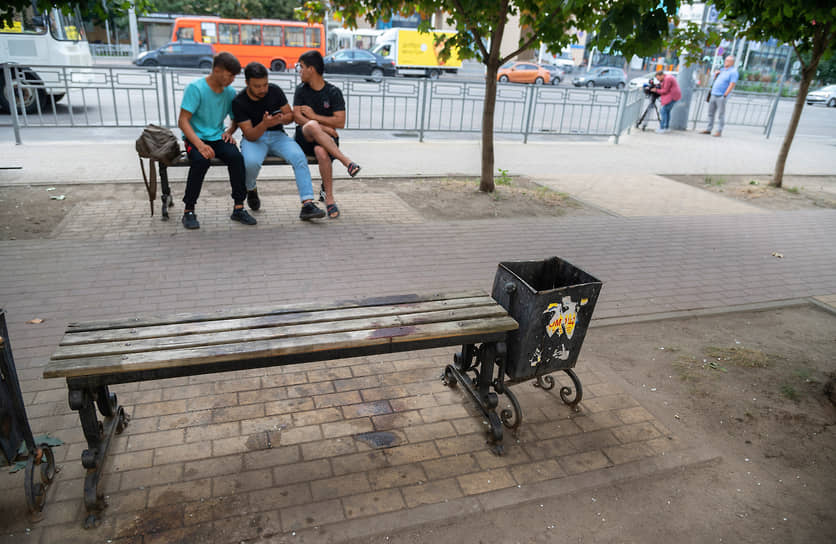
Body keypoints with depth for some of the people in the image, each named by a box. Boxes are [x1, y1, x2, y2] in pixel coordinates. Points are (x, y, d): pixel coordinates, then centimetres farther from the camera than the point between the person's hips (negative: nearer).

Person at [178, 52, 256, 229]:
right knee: (201, 160, -35)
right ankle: (189, 211, -20)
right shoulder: (195, 88, -11)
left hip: (218, 137, 4)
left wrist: (229, 131, -4)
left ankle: (238, 208, -18)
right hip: (195, 138, -4)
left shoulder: (230, 92, 6)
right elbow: (182, 121, -15)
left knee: (236, 157, -27)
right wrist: (200, 145, -29)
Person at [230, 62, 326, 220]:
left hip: (277, 135, 2)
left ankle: (307, 204, -35)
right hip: (254, 138, -2)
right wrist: (264, 124, -36)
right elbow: (249, 135, -15)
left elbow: (291, 115, 4)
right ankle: (251, 190, 2)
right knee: (251, 162, -36)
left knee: (299, 157, -29)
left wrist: (282, 119, -21)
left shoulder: (275, 91, -3)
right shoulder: (239, 102, -11)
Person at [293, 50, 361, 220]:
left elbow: (340, 122, -8)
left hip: (327, 139, -1)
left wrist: (314, 115, -6)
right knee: (312, 126, -35)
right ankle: (346, 162, -37)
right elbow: (297, 118, -4)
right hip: (305, 138, 1)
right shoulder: (301, 90, 9)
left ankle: (329, 198, -29)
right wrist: (324, 127, -16)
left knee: (321, 151, -38)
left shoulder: (333, 92, 1)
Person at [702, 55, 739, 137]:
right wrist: (716, 74, 6)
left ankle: (719, 131, -3)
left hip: (721, 96, -8)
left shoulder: (733, 72, -6)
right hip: (713, 95, 8)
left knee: (720, 115, -6)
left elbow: (732, 85, -14)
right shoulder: (723, 70, 18)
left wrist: (725, 95, -20)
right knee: (710, 113, 9)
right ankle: (708, 129, 16)